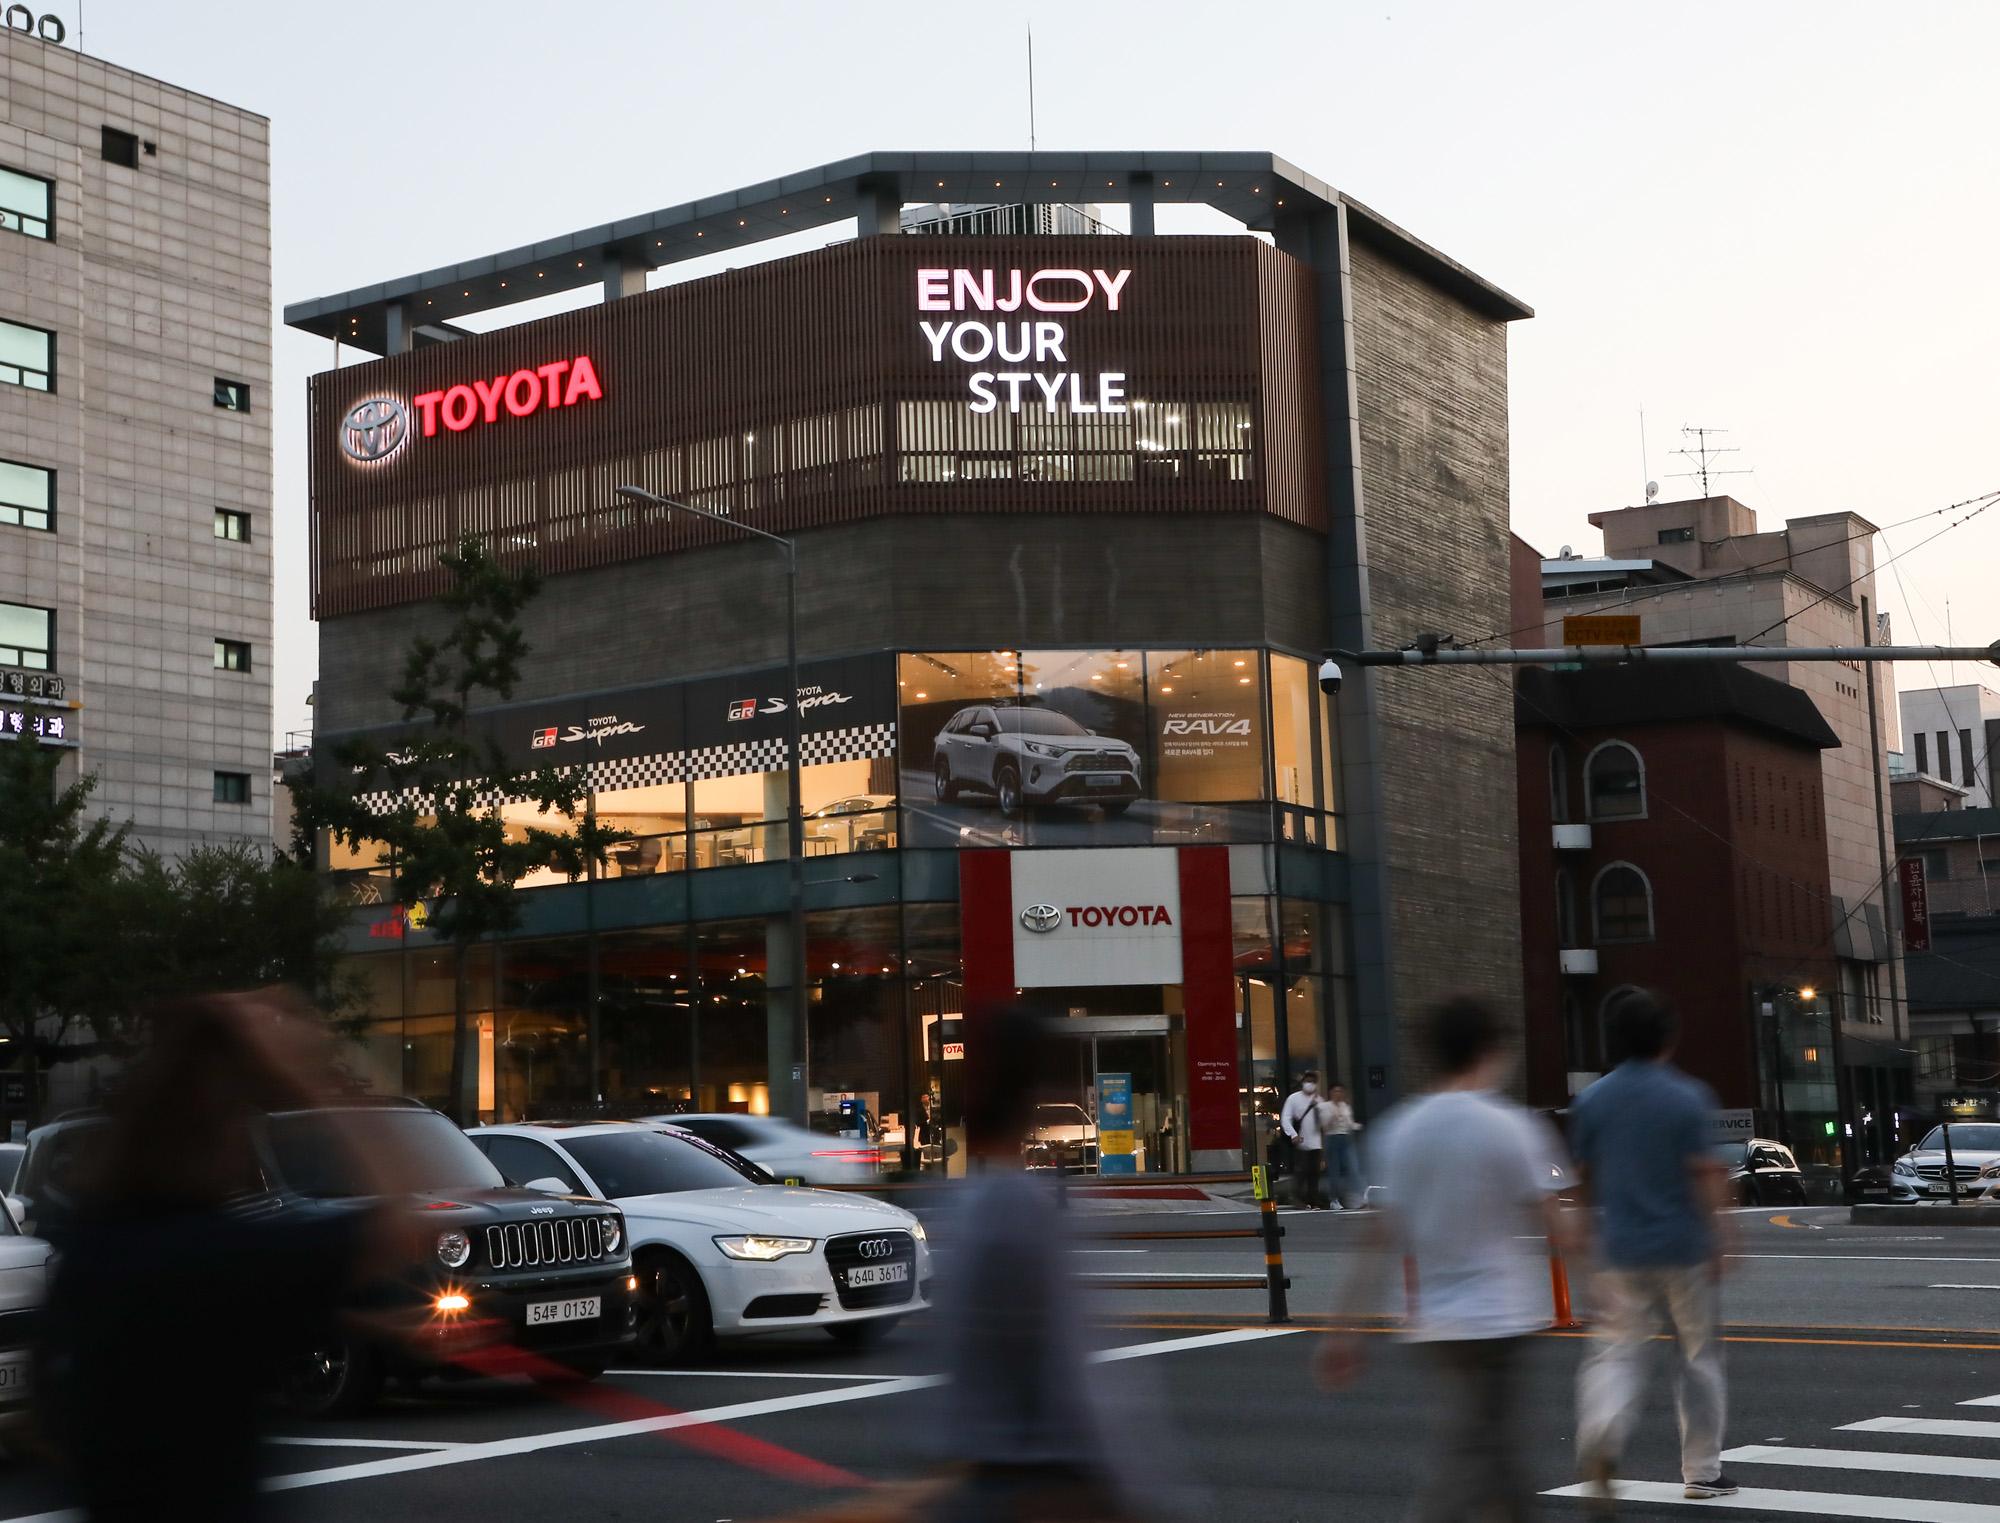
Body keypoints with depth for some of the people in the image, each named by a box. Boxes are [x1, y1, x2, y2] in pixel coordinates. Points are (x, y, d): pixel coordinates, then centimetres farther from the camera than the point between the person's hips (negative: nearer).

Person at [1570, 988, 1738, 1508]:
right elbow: (1706, 1175, -11)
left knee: (1618, 1352, 3)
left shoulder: (1591, 1101, 3)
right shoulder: (1688, 1098, -7)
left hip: (1619, 1250, 2)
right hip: (1682, 1246, -2)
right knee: (1697, 1355, 12)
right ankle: (1702, 1471, 19)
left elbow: (1584, 1177, 8)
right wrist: (1715, 1242, -5)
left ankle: (1600, 1436, -26)